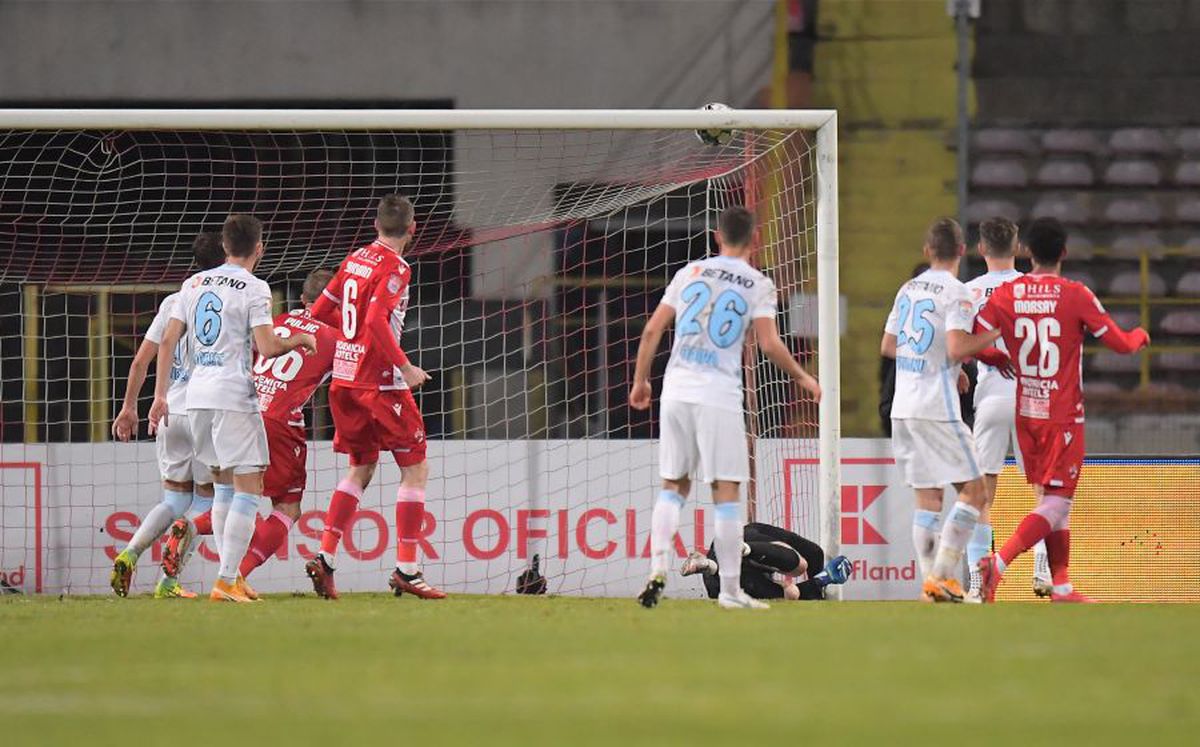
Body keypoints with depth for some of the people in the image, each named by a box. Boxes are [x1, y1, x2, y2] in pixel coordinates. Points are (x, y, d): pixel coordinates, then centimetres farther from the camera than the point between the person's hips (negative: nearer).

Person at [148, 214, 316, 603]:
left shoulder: (195, 283, 12)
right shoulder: (253, 289, -6)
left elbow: (168, 341, 10)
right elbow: (267, 347, -13)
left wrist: (160, 395, 14)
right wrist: (299, 340, 6)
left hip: (197, 396, 7)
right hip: (234, 398, -7)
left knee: (223, 484, 19)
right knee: (248, 490, -3)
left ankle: (229, 573, 19)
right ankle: (226, 581, -12)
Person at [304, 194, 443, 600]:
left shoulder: (356, 259, 10)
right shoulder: (394, 268, -12)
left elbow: (320, 311, 16)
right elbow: (376, 321, -24)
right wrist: (405, 366, -19)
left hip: (344, 379, 8)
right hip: (380, 381, -8)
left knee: (360, 469, 17)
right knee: (416, 468, 0)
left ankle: (325, 557, 6)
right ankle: (407, 570, -6)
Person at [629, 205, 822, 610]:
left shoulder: (690, 272, 9)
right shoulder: (757, 284, 0)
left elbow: (652, 330, 7)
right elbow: (769, 344, -8)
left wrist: (640, 381, 18)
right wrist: (803, 378, 8)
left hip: (677, 391, 3)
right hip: (720, 396, -3)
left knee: (674, 486, 14)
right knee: (726, 491, 1)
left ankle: (657, 569, -2)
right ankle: (730, 589, 0)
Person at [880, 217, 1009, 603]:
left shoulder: (908, 289, 12)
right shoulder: (956, 292, -9)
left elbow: (888, 346, 18)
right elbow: (957, 349, -20)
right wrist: (995, 335, -5)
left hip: (903, 408, 7)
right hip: (937, 408, -7)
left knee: (927, 497, 9)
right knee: (972, 491, -2)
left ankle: (931, 580, 5)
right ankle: (941, 576, -11)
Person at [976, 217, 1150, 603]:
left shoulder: (1006, 294, -1)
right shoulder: (1076, 295, -10)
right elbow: (1120, 343, -4)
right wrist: (1140, 335, 19)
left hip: (1024, 412, 5)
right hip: (1063, 414, -5)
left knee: (1049, 498, 15)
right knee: (1057, 503, -4)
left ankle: (1061, 586, 15)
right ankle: (998, 562, -23)